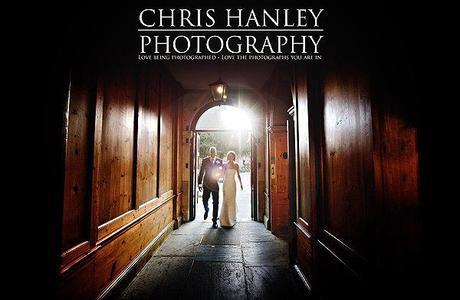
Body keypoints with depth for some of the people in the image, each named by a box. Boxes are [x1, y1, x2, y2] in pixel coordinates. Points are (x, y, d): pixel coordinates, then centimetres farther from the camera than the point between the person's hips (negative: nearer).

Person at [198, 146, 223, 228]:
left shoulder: (220, 161, 3)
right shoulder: (205, 160, 3)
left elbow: (222, 172, 6)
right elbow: (201, 172, 4)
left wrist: (219, 176, -16)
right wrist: (199, 183, 0)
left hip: (215, 185, 0)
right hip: (206, 184, 0)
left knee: (215, 203, 2)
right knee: (204, 201, 5)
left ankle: (214, 221, 15)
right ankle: (206, 210, 41)